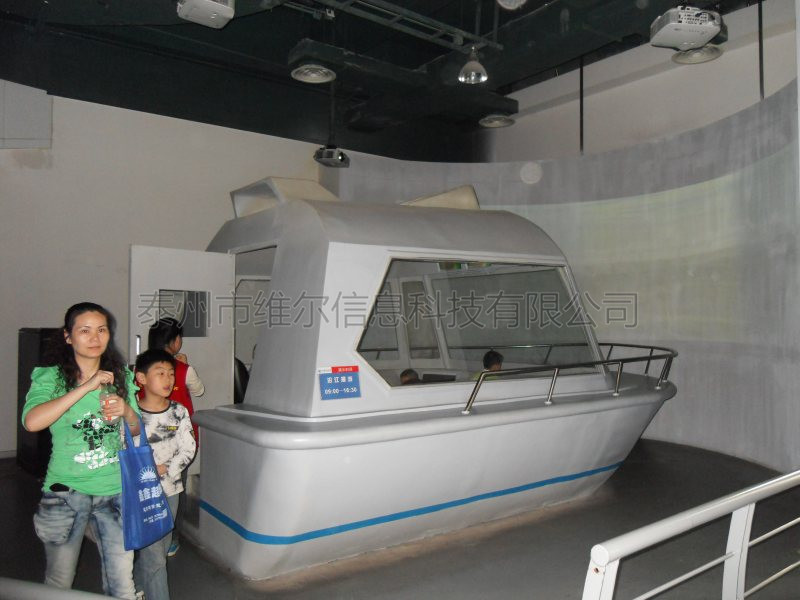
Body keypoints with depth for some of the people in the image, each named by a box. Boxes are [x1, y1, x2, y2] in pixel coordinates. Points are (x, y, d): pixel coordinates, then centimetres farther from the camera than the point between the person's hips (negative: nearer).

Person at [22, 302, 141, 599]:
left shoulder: (122, 377, 5)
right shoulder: (50, 377, -5)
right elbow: (31, 422, -23)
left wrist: (127, 412, -10)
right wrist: (86, 387, -26)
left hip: (115, 490, 2)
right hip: (66, 491, -2)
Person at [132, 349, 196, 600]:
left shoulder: (179, 412, 0)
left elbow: (188, 449, -1)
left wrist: (165, 470, -12)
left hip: (170, 490, 5)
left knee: (158, 550, 18)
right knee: (154, 558, -3)